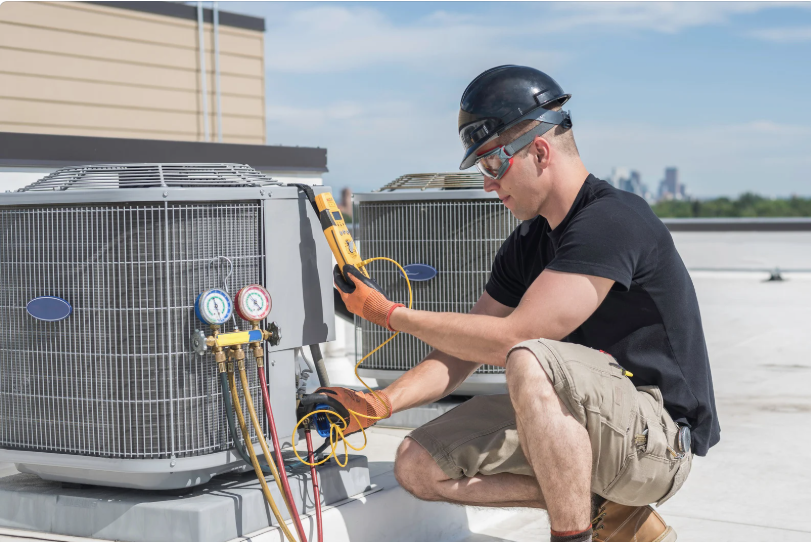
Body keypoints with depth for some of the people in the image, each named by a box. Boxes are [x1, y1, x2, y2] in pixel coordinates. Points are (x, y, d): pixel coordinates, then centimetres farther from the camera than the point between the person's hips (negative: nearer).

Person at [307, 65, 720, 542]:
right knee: (420, 465, -2)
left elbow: (510, 339, -23)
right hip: (588, 426, 9)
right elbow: (463, 353, 10)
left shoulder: (613, 220, -19)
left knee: (531, 362, -36)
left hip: (659, 434, -9)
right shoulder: (527, 244, 10)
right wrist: (380, 404, -6)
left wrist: (389, 313, -12)